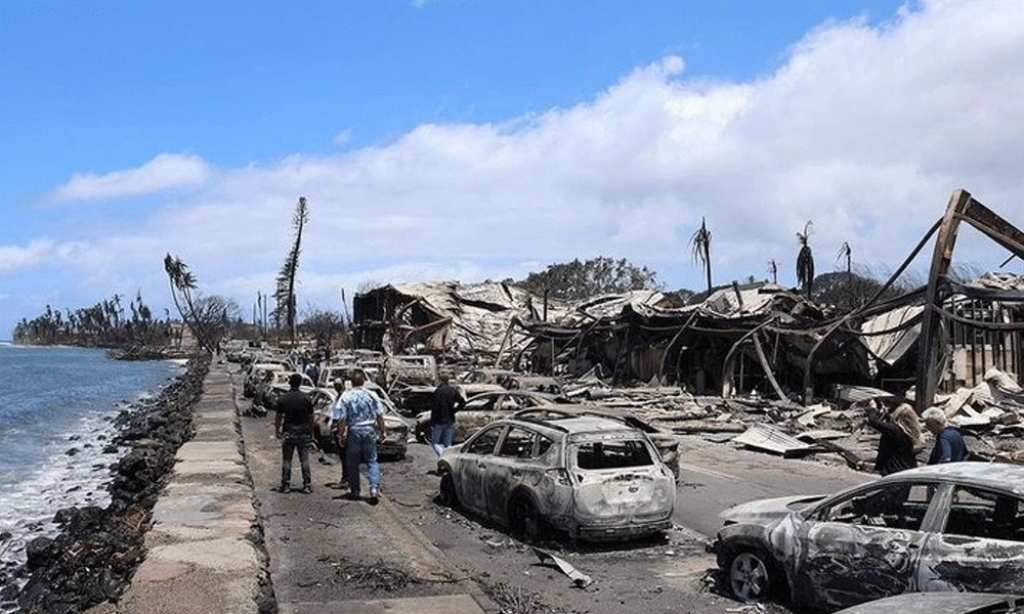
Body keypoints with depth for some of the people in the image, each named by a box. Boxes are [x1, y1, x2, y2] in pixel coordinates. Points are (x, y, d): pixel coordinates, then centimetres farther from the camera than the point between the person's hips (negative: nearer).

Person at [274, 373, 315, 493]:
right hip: (303, 433, 0)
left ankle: (285, 485, 10)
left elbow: (278, 417, 0)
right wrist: (311, 433, 10)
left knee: (286, 460, 8)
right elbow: (310, 418, 0)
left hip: (288, 433, 0)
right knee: (305, 460, 4)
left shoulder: (282, 399, -4)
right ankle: (307, 485, 5)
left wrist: (277, 430, 12)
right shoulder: (306, 399, -4)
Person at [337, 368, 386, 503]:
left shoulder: (346, 396, -8)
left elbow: (342, 418, -8)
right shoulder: (372, 395, -1)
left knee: (352, 463, 9)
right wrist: (383, 430, 12)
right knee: (372, 461, 7)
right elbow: (380, 415, 3)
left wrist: (341, 433, 1)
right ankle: (374, 488, -7)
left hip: (353, 432, -2)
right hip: (370, 431, 2)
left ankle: (354, 491, 16)